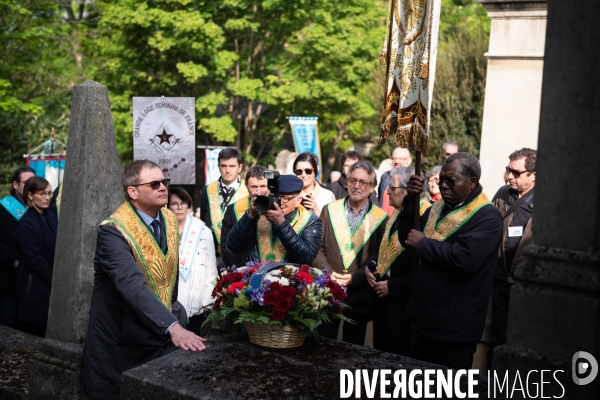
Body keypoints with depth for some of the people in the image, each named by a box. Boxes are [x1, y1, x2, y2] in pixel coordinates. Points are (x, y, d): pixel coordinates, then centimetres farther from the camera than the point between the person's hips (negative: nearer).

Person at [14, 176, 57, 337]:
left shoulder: (51, 217, 8)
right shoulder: (26, 223, -13)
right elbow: (34, 260, -15)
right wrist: (54, 280, -9)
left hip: (51, 284, 6)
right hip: (35, 287, -6)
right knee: (33, 336, 1)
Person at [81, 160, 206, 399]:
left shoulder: (169, 220, 2)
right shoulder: (113, 231, -21)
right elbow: (133, 286, -36)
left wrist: (173, 314, 15)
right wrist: (172, 326, -46)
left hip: (162, 336, 6)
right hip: (121, 342, -6)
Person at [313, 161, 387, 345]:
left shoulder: (381, 218, 0)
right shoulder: (330, 210, 6)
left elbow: (379, 259, -3)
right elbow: (317, 248, 3)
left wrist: (354, 278, -14)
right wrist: (328, 273, -13)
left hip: (359, 296, -1)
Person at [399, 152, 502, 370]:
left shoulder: (487, 216, -16)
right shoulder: (439, 208, 11)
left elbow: (464, 258, -30)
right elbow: (407, 238, 8)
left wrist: (423, 243, -18)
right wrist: (410, 201, -7)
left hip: (454, 328, -8)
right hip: (424, 319, 8)